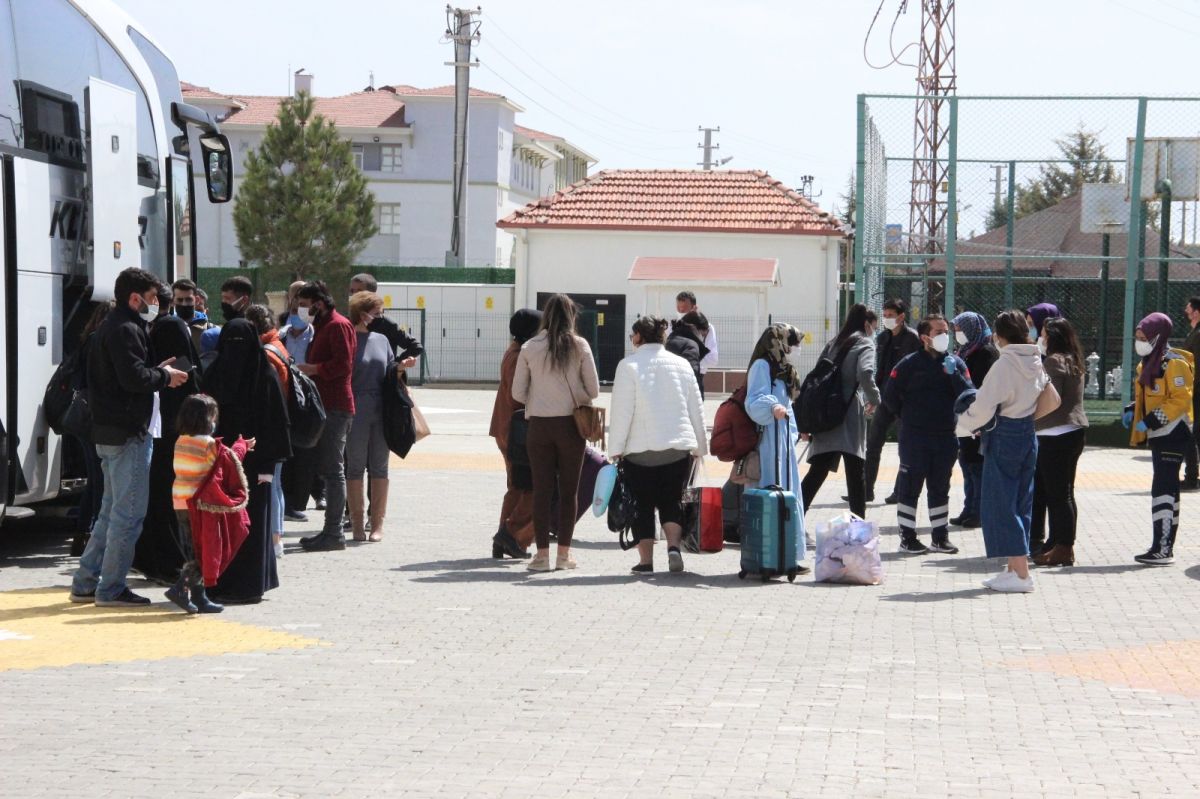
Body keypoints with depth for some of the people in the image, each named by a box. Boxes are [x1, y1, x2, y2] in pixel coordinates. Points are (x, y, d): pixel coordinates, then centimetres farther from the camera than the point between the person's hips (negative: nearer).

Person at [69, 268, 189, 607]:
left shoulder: (110, 327, 19)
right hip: (128, 433, -11)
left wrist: (158, 371, 9)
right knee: (128, 514, -5)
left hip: (109, 431, 11)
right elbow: (134, 378, -24)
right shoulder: (126, 329, -14)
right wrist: (164, 376, -8)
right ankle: (110, 589, -1)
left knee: (111, 511, 17)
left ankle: (85, 584, 19)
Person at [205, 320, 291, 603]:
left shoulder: (266, 376, -5)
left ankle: (248, 586, 1)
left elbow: (275, 420, -8)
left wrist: (267, 463, -14)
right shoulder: (217, 373, 9)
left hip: (252, 459, -5)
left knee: (249, 523, -3)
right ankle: (222, 582, 11)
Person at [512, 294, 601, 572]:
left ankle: (542, 554, 4)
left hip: (539, 424, 1)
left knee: (542, 489, 5)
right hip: (570, 424, -1)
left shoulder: (529, 348, -1)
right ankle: (564, 553, 10)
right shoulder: (579, 346, -5)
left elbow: (517, 392, 1)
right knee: (569, 489, 8)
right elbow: (593, 390, -3)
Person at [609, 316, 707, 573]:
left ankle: (645, 559, 3)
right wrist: (699, 447, 18)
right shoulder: (682, 364, 8)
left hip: (640, 449, -3)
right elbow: (696, 409, 11)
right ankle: (673, 546, -9)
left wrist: (616, 448, -6)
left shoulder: (629, 366, -6)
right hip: (679, 447, 3)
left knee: (643, 504, 5)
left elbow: (621, 411, -9)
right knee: (672, 501, 12)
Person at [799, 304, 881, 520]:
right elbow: (865, 373, -22)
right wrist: (874, 399, -4)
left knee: (817, 471, 7)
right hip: (850, 414, -6)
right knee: (856, 473, 0)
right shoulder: (864, 344, -2)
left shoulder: (833, 344, 17)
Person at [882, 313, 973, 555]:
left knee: (940, 488, 12)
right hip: (915, 438, -4)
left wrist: (953, 373, -16)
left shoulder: (956, 363, 5)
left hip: (946, 437, 4)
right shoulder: (910, 364, -6)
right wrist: (908, 417, 5)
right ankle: (908, 538, 7)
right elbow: (890, 396, -2)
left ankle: (940, 537, 19)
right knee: (910, 486, 0)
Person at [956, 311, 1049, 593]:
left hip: (1004, 435, -8)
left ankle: (1020, 573, -7)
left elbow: (985, 406, -17)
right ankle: (1014, 568, 17)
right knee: (1021, 503, 13)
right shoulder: (1036, 363, 7)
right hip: (1028, 434, 8)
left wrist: (964, 425, -1)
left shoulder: (1004, 365, -16)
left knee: (1001, 503, -3)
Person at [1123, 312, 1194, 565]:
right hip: (1158, 434, 10)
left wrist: (1152, 420, -24)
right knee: (1168, 488, 13)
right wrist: (1132, 411, 6)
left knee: (1163, 488, -13)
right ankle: (1165, 546, 17)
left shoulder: (1174, 363, -15)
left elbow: (1181, 400, -20)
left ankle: (1162, 549, -14)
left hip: (1172, 433, -10)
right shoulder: (1147, 364, 15)